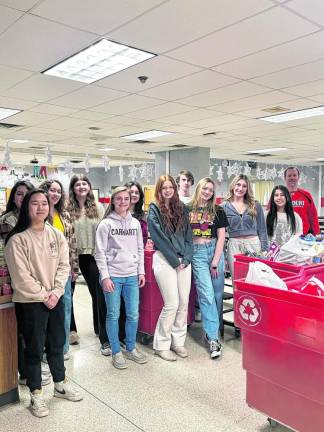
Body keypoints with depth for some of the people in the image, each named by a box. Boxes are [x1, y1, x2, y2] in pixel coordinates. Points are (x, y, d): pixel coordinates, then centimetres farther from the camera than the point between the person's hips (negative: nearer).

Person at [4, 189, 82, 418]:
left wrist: (56, 292, -10)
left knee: (57, 343, 18)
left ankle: (60, 384, 36)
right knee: (35, 348, 8)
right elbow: (21, 277, -15)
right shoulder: (18, 239, -13)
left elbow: (64, 265, 1)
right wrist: (43, 296, -14)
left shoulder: (56, 234, 2)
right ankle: (36, 395, 25)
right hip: (32, 301, -4)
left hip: (56, 298, 5)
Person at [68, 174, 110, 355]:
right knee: (68, 293, 13)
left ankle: (104, 336, 7)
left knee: (99, 293, -2)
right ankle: (70, 330, 34)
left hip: (92, 255, 0)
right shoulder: (68, 208, -3)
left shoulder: (98, 207, 3)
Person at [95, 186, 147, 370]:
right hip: (113, 276, -3)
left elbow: (140, 249, 12)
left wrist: (141, 271, 6)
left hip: (132, 276, 4)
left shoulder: (135, 223, 8)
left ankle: (131, 349, 27)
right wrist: (105, 277, -11)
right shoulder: (106, 224, -4)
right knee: (114, 315, 5)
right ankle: (116, 352, 21)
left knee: (133, 314, 9)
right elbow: (100, 252, -6)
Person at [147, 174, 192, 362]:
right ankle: (162, 345, 10)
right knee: (172, 303, -7)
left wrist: (186, 258, -2)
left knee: (184, 302, 6)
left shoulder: (182, 209, 13)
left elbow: (188, 235, 10)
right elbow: (159, 238, -9)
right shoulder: (154, 210, -1)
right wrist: (175, 260, -10)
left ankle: (178, 341, 22)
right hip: (164, 260, -5)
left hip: (184, 260, 5)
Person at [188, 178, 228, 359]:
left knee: (217, 293, 4)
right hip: (197, 253, -2)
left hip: (215, 251, 2)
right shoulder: (187, 209, 6)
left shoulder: (218, 211, 7)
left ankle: (211, 330, 22)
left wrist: (215, 262, -3)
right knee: (206, 293, -9)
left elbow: (221, 237, 4)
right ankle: (213, 338, -5)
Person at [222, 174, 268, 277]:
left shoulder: (255, 205, 7)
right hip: (234, 245, -1)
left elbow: (262, 230, 7)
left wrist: (265, 250, 1)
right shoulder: (224, 206, 5)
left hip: (254, 244, 1)